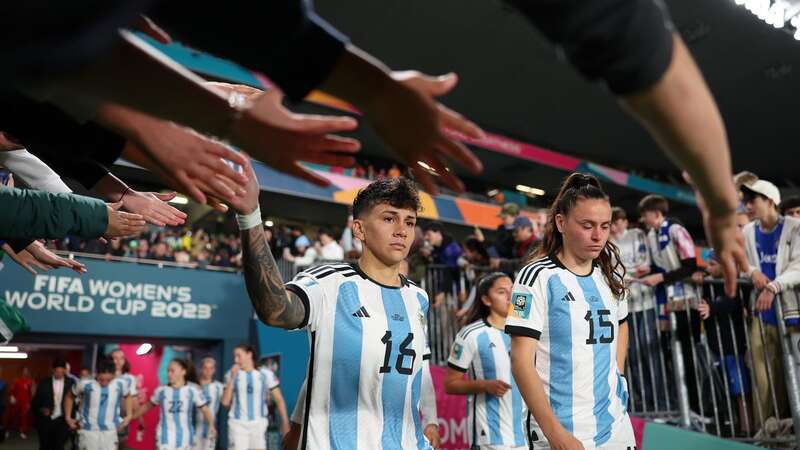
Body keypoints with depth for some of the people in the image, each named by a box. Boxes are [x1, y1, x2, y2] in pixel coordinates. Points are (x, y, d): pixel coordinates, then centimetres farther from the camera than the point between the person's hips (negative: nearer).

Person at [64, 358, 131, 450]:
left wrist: (129, 416, 9)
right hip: (88, 431, -1)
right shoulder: (85, 384, -13)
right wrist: (68, 418, 7)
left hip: (110, 432, 1)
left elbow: (127, 397, 16)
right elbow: (70, 397, 8)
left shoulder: (120, 384, -7)